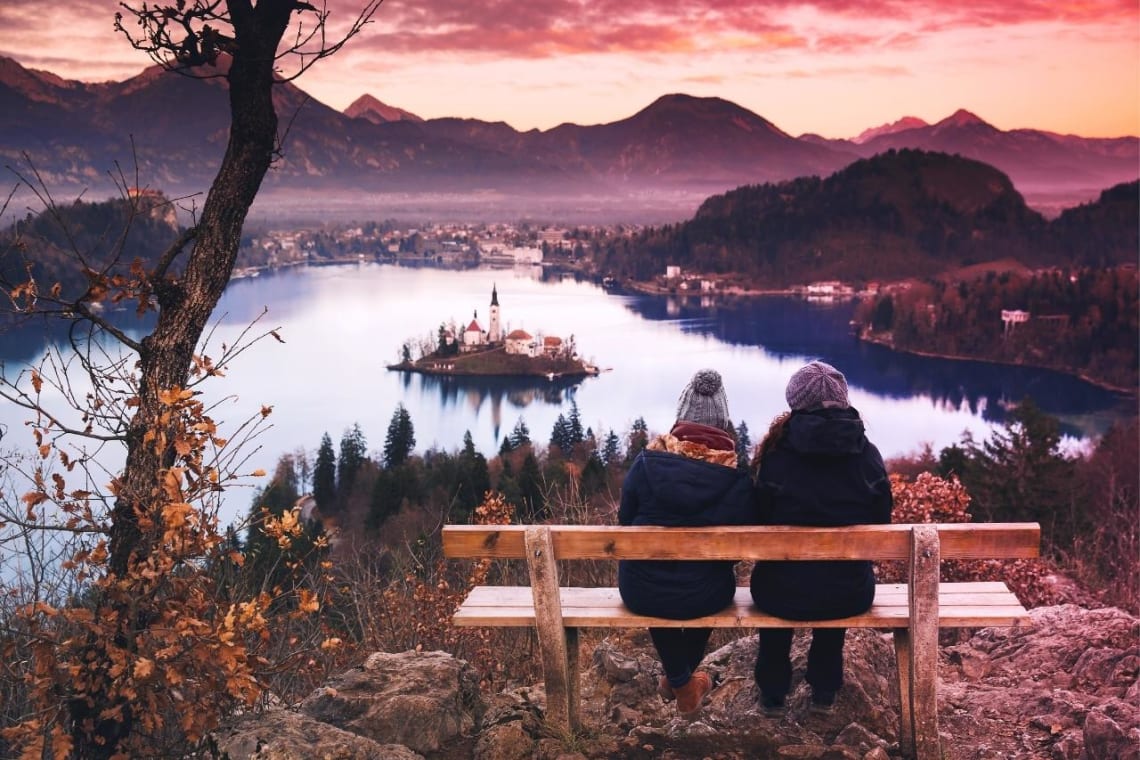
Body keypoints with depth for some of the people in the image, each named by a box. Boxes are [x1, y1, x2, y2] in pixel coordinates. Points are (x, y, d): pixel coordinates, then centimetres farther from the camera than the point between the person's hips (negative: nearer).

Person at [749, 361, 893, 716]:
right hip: (852, 595, 1)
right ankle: (824, 690, 43)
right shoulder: (868, 456, -6)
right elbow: (881, 526, 3)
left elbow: (762, 524, -2)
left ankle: (772, 692, 41)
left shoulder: (777, 455, -12)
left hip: (785, 594, -1)